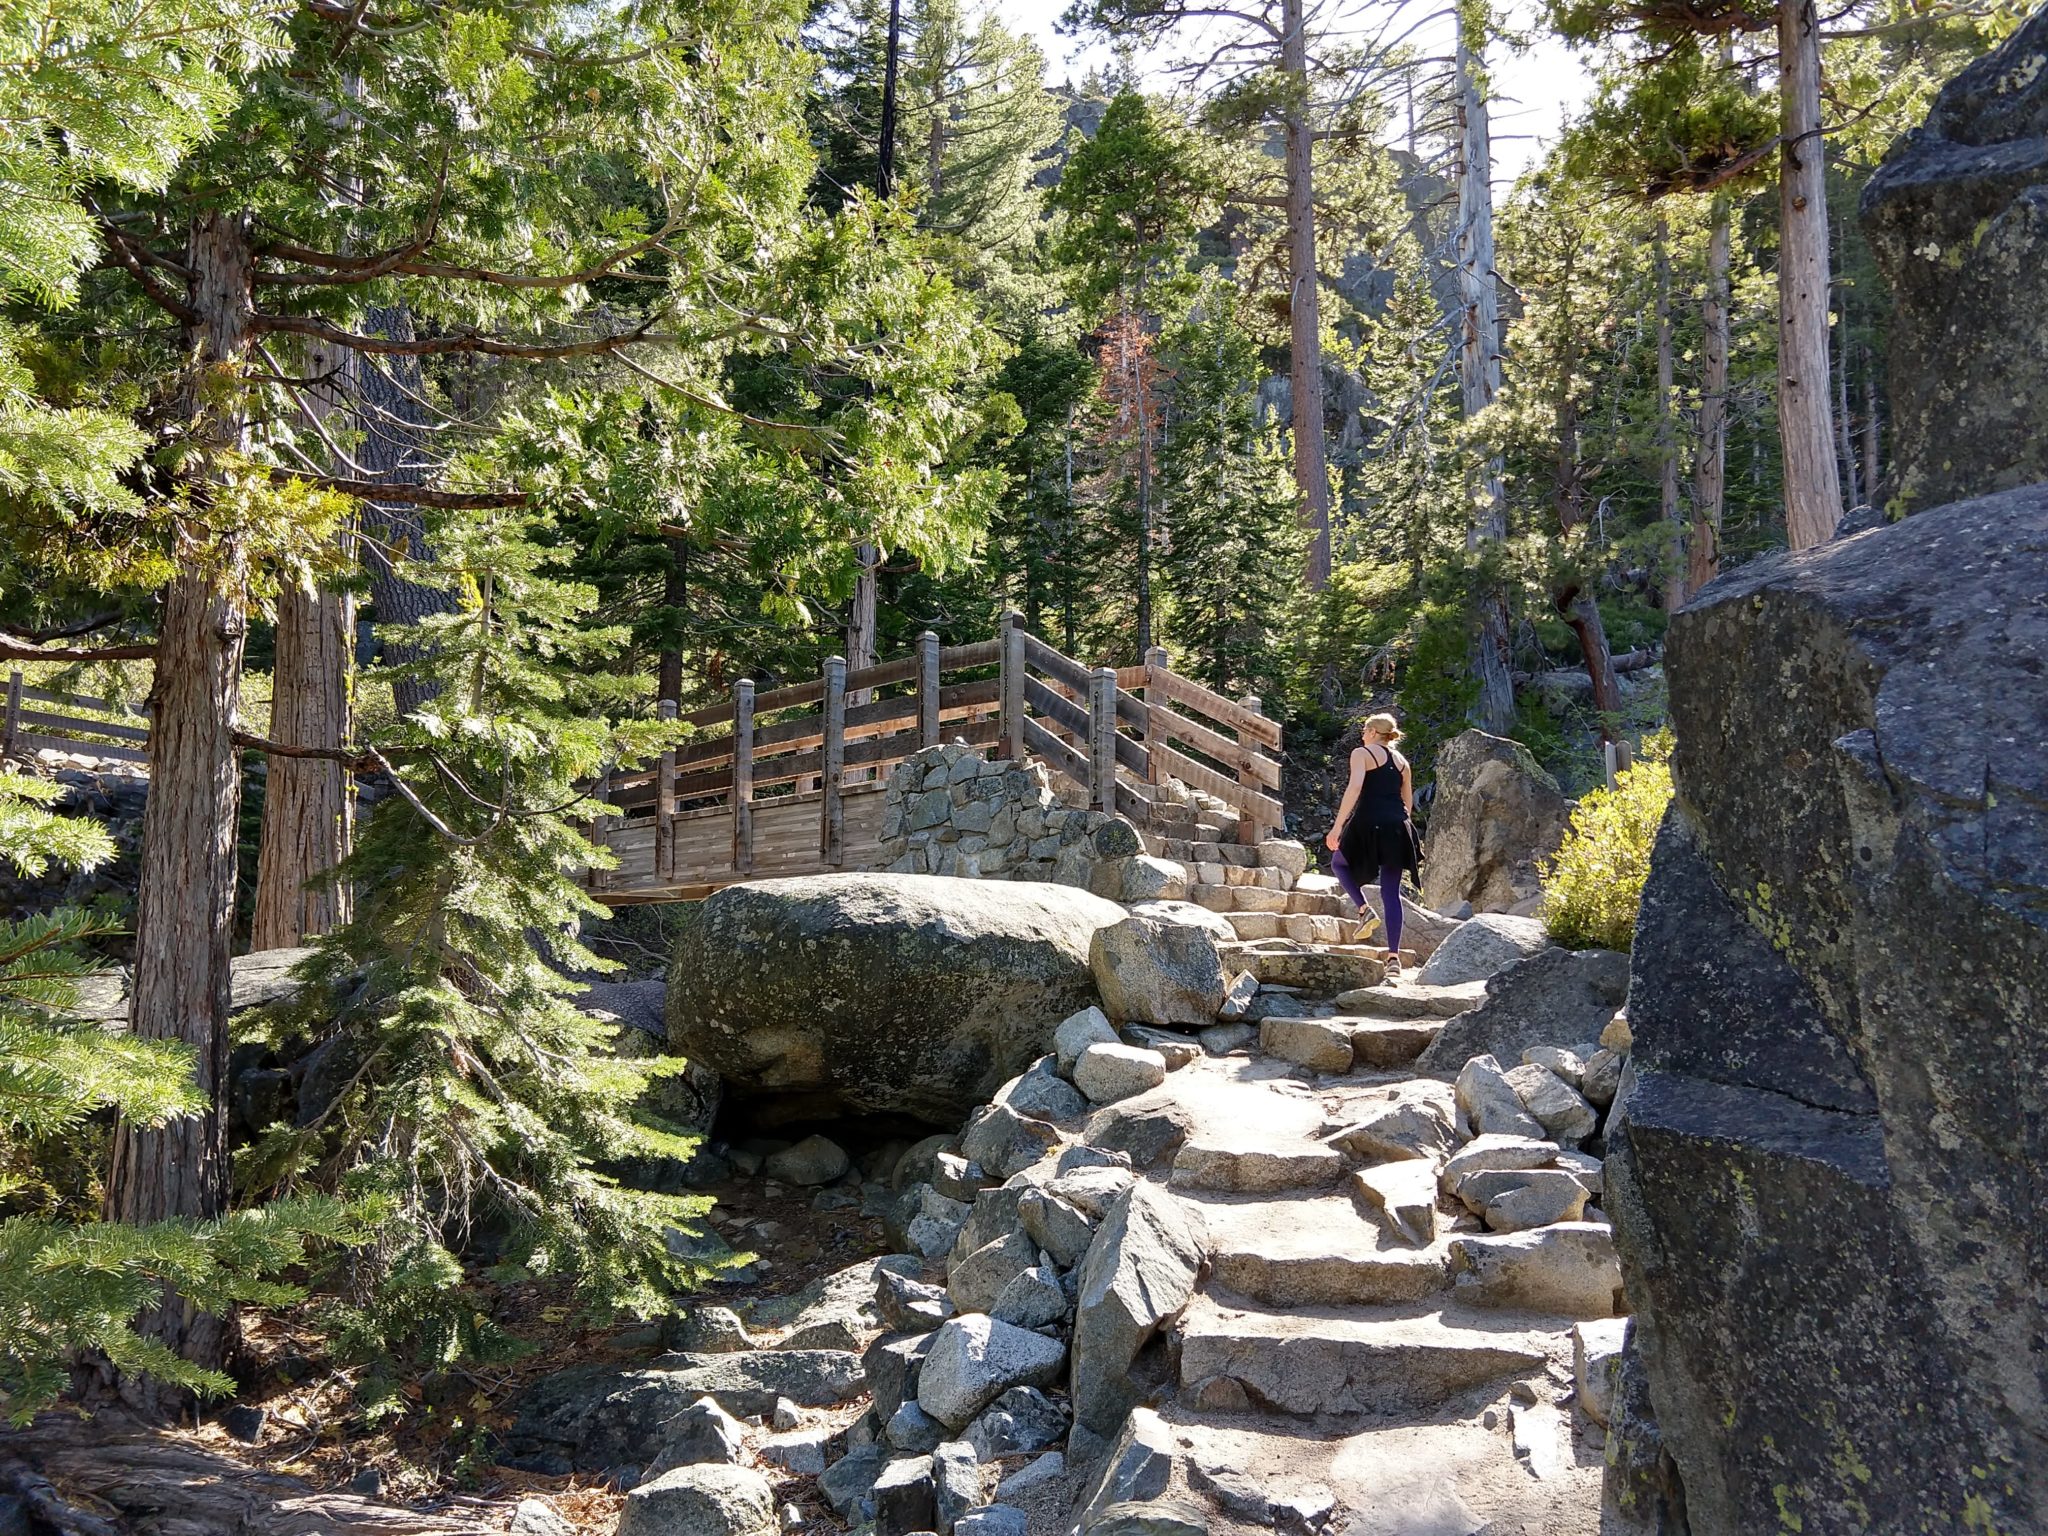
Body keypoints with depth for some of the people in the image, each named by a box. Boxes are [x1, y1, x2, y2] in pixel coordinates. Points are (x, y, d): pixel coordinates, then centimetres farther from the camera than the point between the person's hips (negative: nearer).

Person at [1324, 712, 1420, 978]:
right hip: (1398, 827, 5)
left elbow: (1354, 788, -14)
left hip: (1369, 822, -5)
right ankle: (1394, 957, -1)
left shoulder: (1361, 753, 1)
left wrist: (1337, 826, -16)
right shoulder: (1401, 761, 20)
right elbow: (1408, 803, 20)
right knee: (1391, 893, 6)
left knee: (1339, 862, 23)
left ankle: (1364, 909, 1)